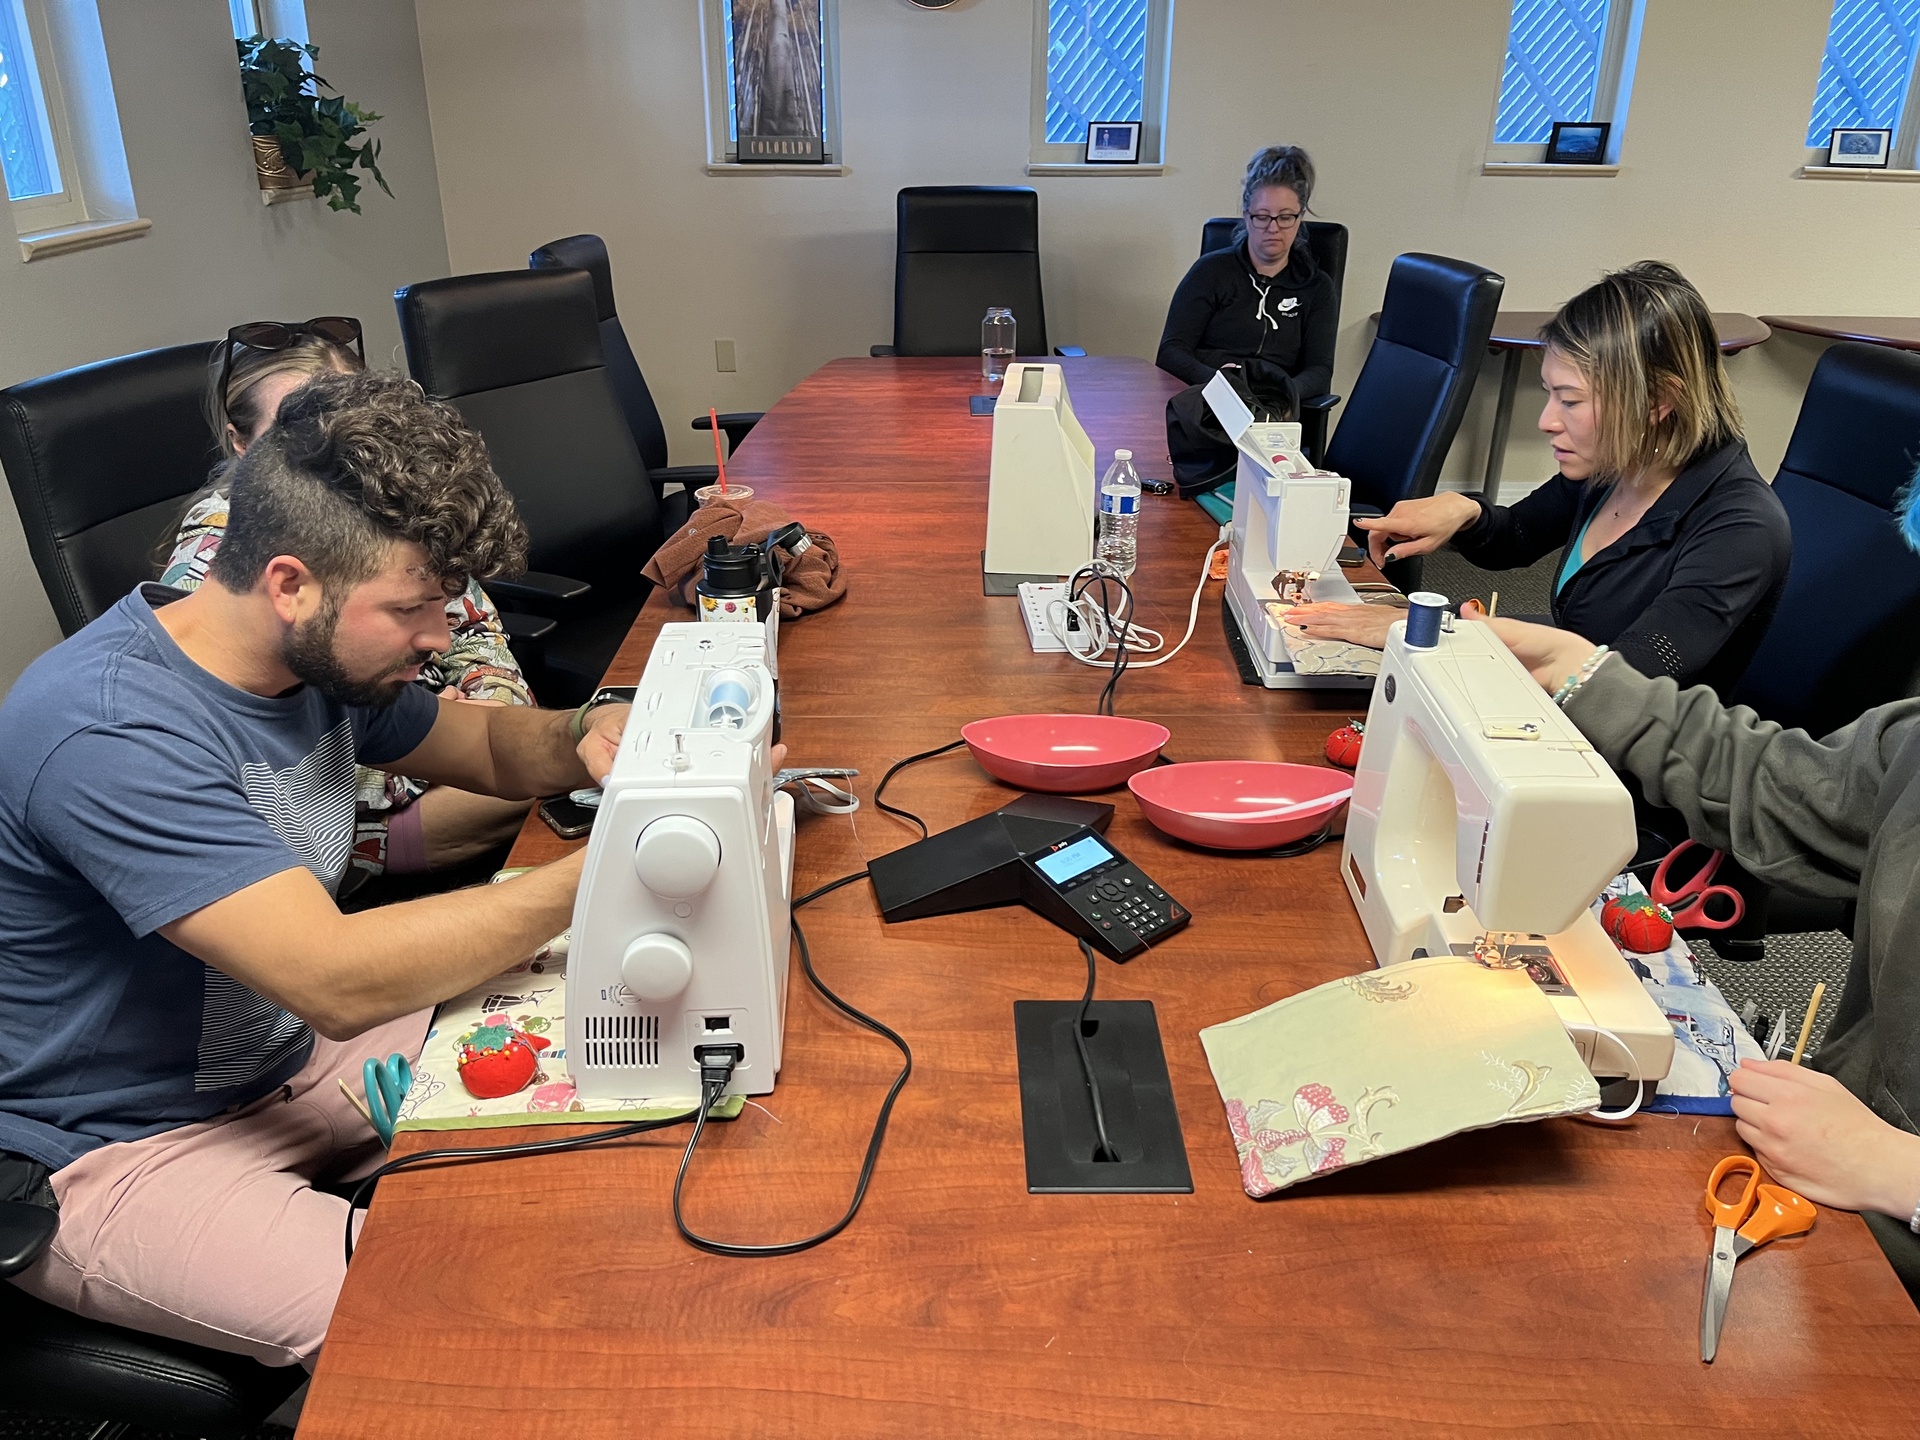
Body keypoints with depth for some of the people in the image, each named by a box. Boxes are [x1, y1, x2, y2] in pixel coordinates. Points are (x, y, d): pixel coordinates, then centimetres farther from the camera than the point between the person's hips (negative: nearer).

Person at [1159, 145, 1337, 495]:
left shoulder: (1318, 288, 21)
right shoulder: (1212, 271, 14)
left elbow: (1320, 371, 9)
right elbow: (1170, 353, 4)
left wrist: (1286, 393, -17)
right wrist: (1214, 379, -19)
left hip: (1270, 416, 1)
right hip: (1201, 405, -1)